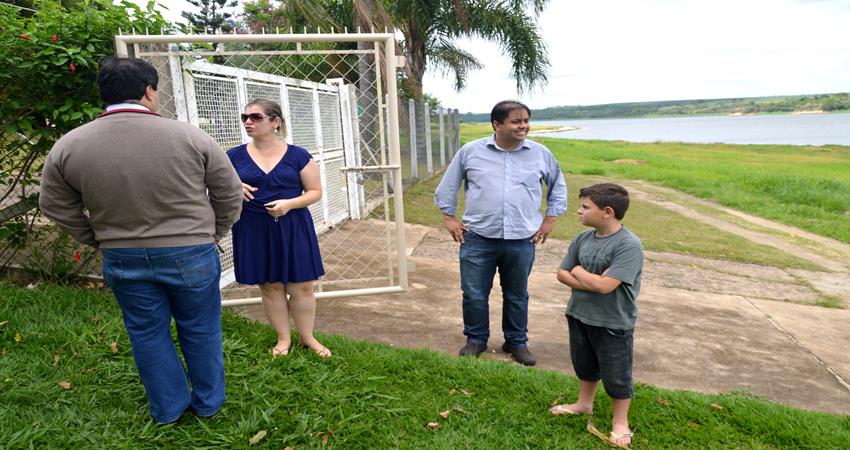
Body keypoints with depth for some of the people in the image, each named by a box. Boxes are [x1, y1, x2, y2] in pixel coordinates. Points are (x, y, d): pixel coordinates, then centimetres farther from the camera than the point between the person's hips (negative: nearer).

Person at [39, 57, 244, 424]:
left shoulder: (67, 146, -5)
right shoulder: (190, 137, -14)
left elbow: (56, 206, 8)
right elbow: (230, 194, -5)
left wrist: (97, 239, 21)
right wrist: (213, 233, 11)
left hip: (123, 259, 3)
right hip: (190, 253, -2)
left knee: (147, 334, 19)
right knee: (200, 330, 15)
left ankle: (168, 408, 35)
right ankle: (208, 403, 32)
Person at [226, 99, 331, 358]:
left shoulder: (297, 156, -2)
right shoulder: (235, 156, 2)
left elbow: (315, 192, 1)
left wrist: (289, 203, -17)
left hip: (293, 229, -1)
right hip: (254, 231, 2)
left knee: (302, 286, 4)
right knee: (270, 286, 10)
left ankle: (307, 336, 24)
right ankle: (283, 338, 27)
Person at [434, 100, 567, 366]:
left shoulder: (541, 154, 3)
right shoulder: (470, 151, -1)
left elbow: (558, 187, 17)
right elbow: (447, 187, 10)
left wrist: (550, 219, 10)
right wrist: (449, 218, 7)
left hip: (522, 241, 1)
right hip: (477, 238, -1)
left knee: (517, 295, 14)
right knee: (474, 295, 5)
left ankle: (517, 342, 34)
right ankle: (476, 339, 28)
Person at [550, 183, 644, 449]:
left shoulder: (629, 245, -23)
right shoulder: (583, 239, -2)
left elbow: (604, 285, -29)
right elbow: (562, 274, 0)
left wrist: (579, 271, -12)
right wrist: (589, 282, -17)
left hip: (614, 323, -6)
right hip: (579, 315, 6)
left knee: (616, 374, 11)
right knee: (584, 364, 24)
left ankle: (620, 422, 32)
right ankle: (584, 404, 47)